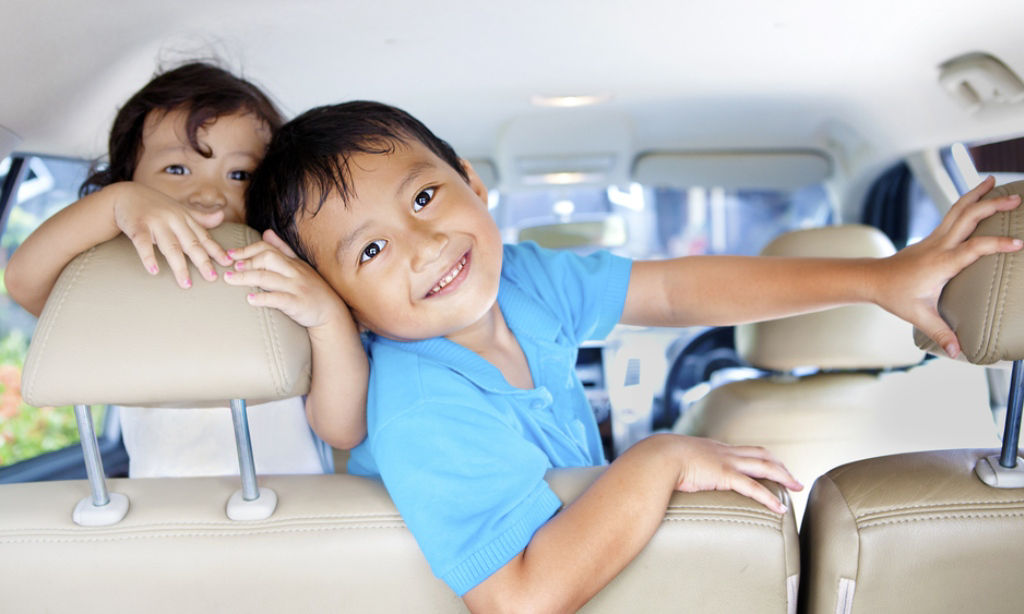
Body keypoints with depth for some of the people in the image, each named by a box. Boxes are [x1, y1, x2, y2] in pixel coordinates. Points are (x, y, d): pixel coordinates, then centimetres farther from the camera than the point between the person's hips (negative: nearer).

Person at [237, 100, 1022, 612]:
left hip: (577, 532, 6)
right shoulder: (422, 417, -34)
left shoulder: (521, 277, -13)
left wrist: (882, 278, -12)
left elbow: (680, 289, -9)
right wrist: (660, 461, -31)